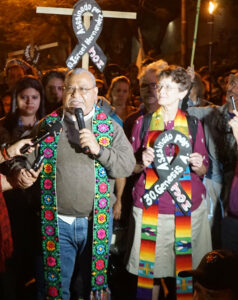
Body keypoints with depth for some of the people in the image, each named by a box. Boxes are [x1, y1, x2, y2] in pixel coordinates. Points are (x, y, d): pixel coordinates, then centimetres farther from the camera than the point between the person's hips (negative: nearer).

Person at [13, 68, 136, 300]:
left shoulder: (110, 127, 0)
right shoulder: (47, 125, 2)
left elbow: (128, 165, -7)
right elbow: (27, 158, 8)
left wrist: (99, 149, -20)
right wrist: (21, 170, -13)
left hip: (98, 221, 0)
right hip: (57, 222, 0)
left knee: (95, 281, 16)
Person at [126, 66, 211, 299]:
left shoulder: (193, 124, 8)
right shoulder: (143, 123, 7)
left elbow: (203, 170, 12)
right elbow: (130, 167, 10)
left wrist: (198, 166, -10)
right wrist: (143, 163, -11)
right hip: (150, 206, 0)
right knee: (149, 269, 0)